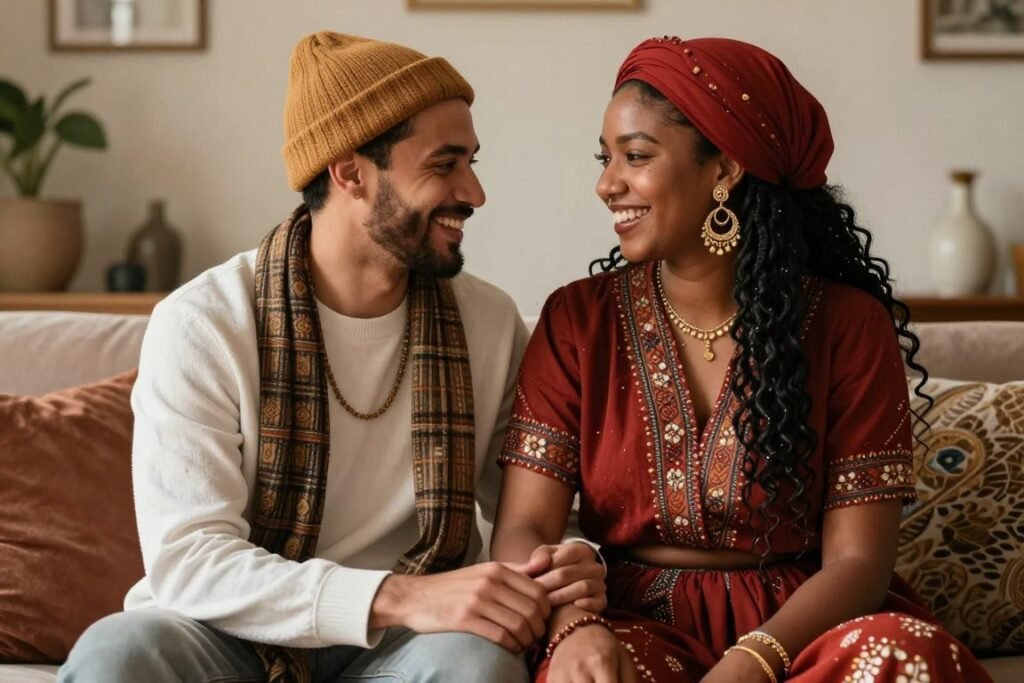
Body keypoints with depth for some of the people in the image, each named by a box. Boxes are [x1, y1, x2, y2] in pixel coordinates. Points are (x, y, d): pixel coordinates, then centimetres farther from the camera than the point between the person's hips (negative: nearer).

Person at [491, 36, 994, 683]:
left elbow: (856, 560, -6)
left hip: (790, 630, 2)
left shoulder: (848, 324, 0)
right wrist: (574, 625, -27)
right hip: (639, 624, -2)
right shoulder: (578, 319, 3)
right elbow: (523, 530, -4)